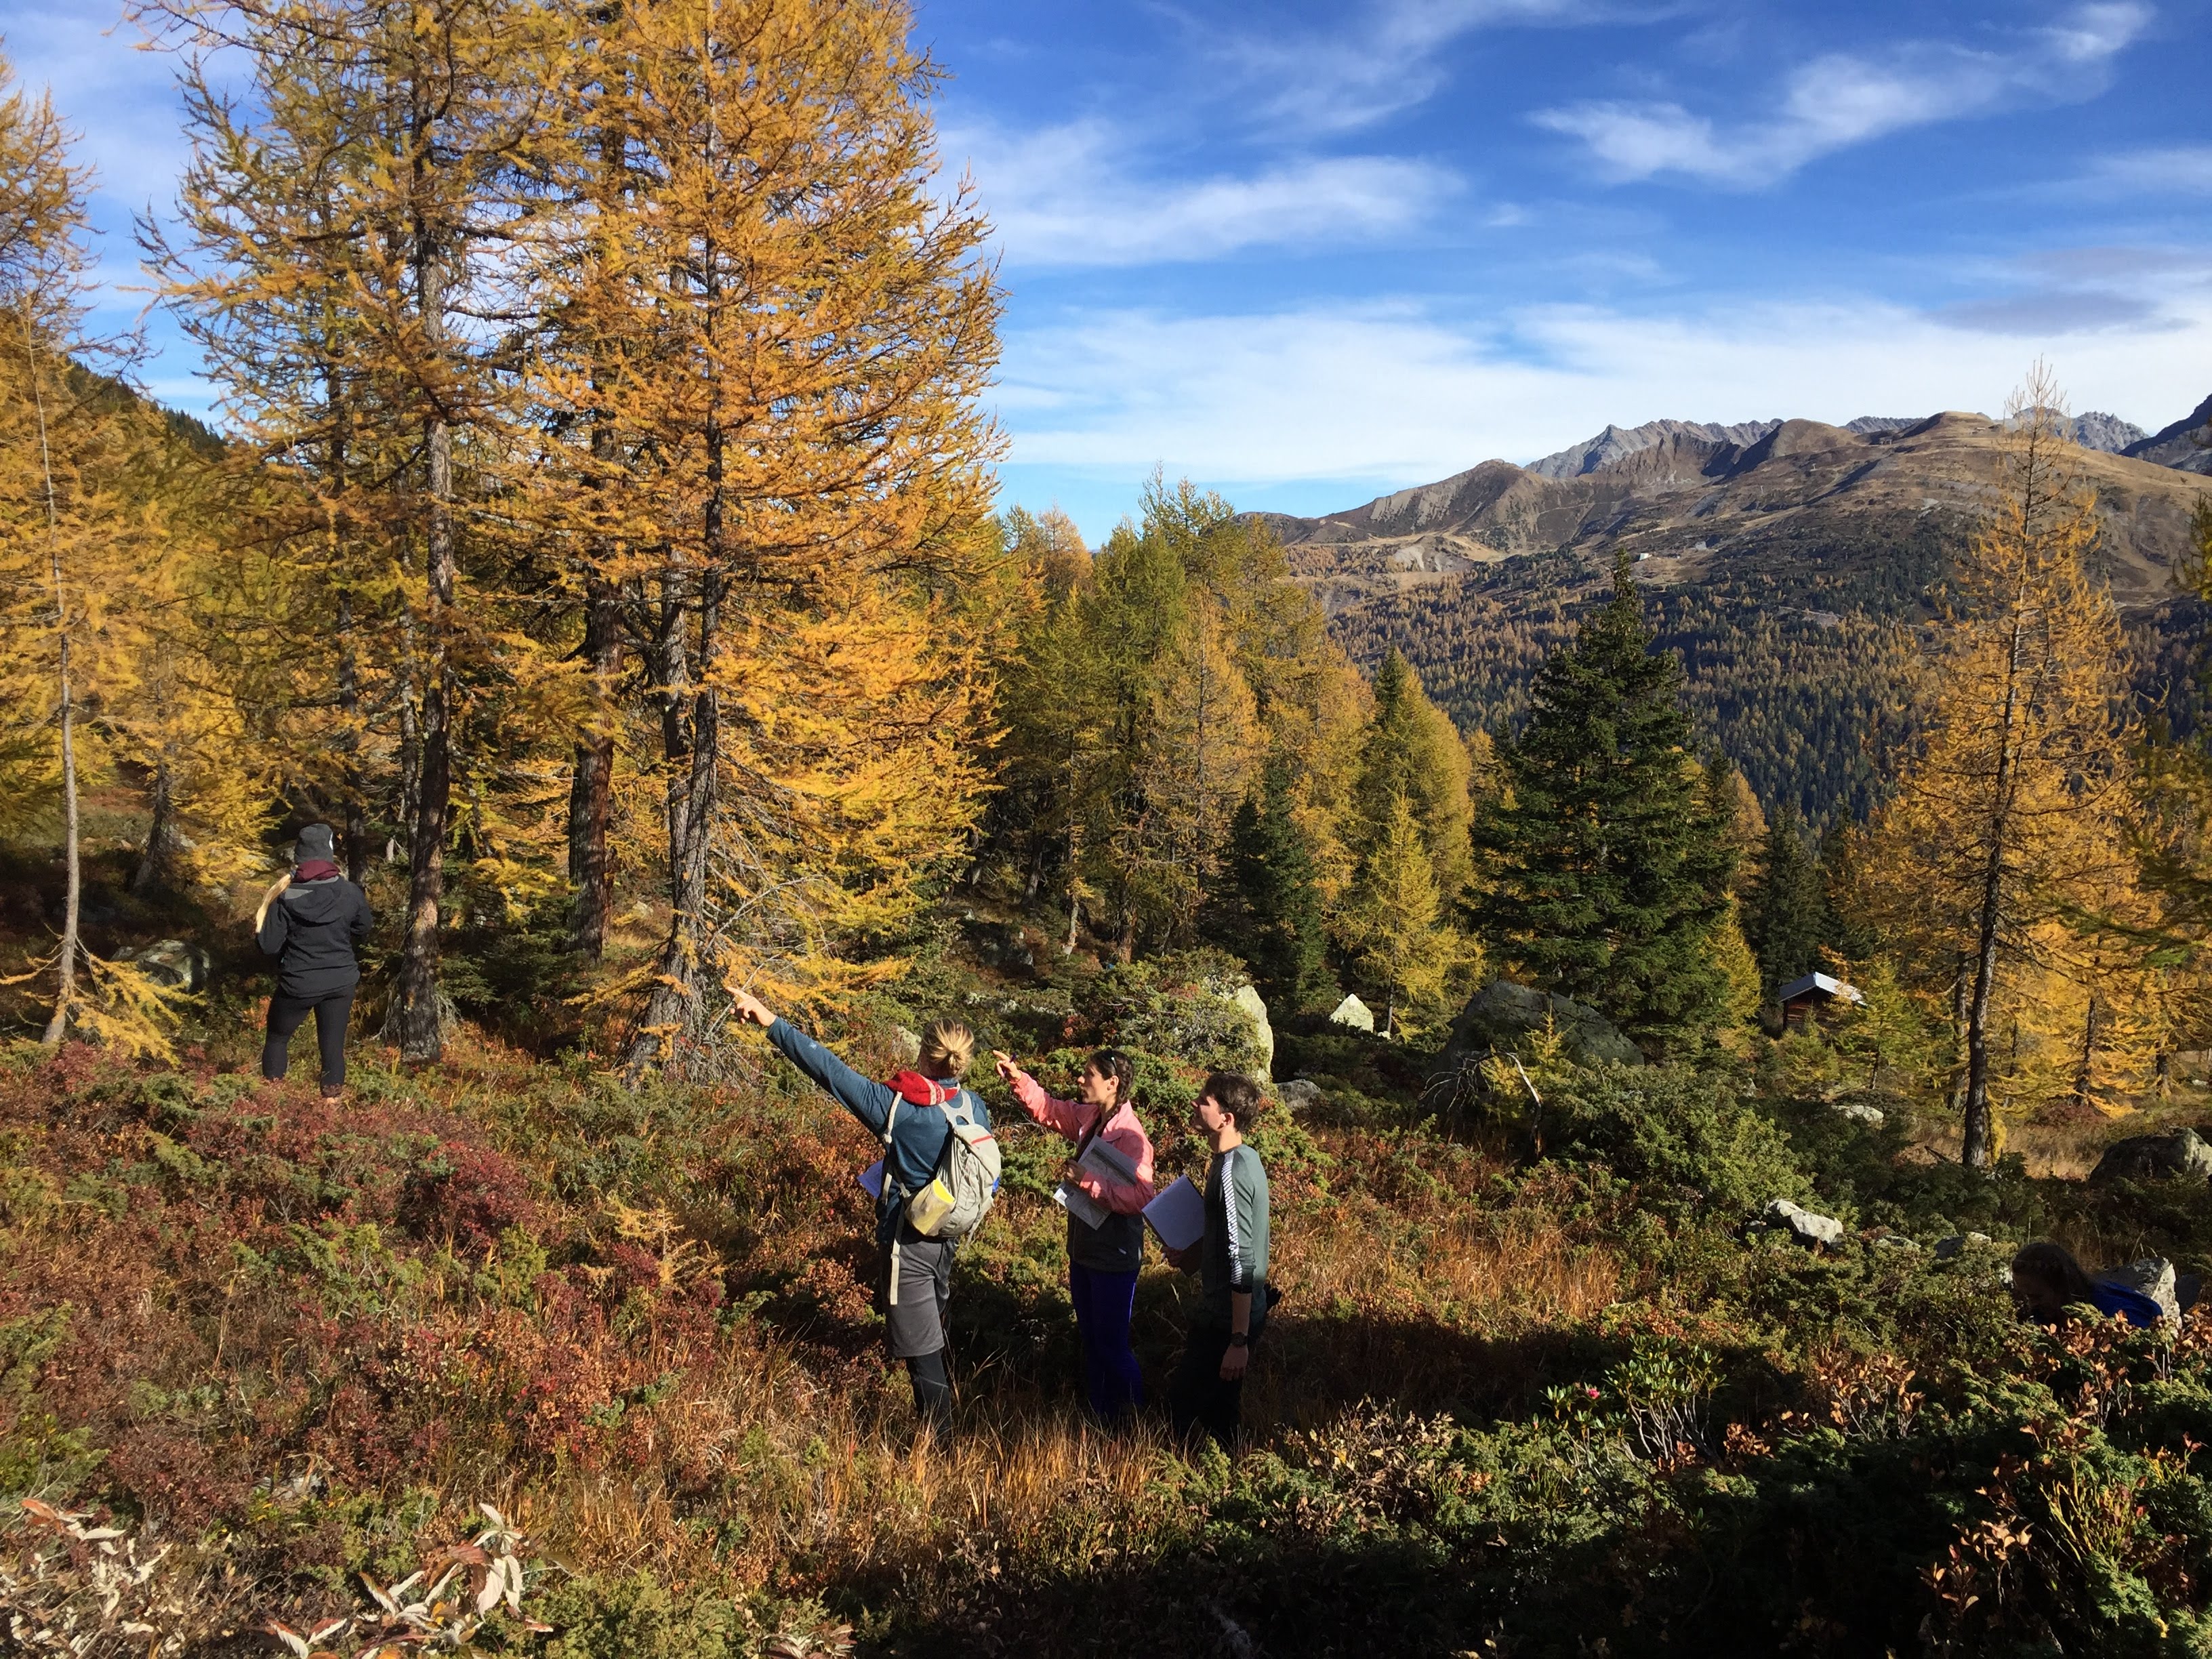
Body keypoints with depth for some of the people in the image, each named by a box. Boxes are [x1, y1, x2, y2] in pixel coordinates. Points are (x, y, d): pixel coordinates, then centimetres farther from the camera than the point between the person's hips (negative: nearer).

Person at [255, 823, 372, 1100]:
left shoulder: (286, 898, -13)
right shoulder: (351, 893, -8)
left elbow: (269, 947, -10)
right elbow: (361, 934, 8)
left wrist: (264, 913, 6)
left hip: (298, 984, -1)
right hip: (341, 983, 1)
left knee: (277, 1039, 21)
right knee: (333, 1046, 10)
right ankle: (331, 1101, 12)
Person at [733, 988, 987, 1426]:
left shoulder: (900, 1106, -25)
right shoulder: (976, 1109, -9)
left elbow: (829, 1069, -25)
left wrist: (770, 1022, -21)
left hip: (908, 1242, -7)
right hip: (948, 1237, 7)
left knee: (922, 1346, 6)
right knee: (933, 1326, 32)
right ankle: (940, 1413, 54)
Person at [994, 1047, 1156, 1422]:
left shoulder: (1130, 1136, -25)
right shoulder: (1087, 1118, 0)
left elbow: (1140, 1197, -35)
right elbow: (1046, 1108, 16)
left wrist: (1089, 1181, -31)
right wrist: (1017, 1078, 2)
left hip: (1114, 1258, -9)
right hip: (1084, 1250, 9)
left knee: (1112, 1346, 3)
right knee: (1090, 1339, 21)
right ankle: (1098, 1415, 37)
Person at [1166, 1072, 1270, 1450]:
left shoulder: (1231, 1172, -24)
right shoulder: (1245, 1157, 6)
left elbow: (1241, 1262, -26)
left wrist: (1238, 1341, -25)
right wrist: (1195, 1254, 13)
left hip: (1228, 1318, -10)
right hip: (1232, 1313, 10)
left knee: (1183, 1402, 1)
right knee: (1220, 1403, 20)